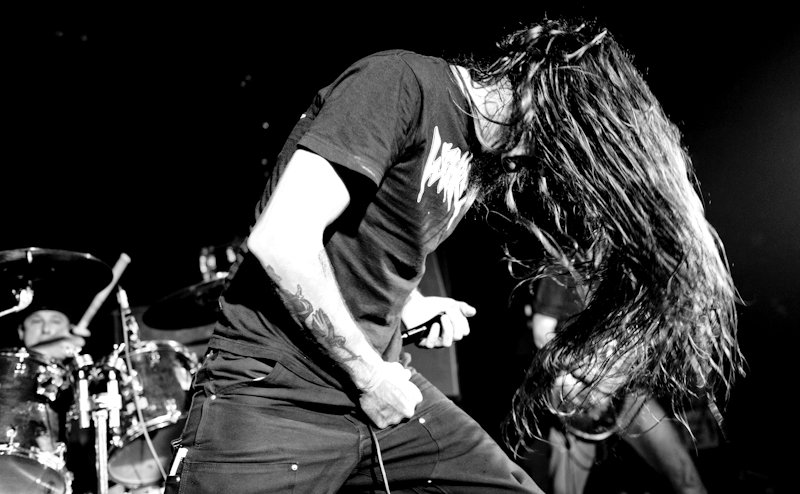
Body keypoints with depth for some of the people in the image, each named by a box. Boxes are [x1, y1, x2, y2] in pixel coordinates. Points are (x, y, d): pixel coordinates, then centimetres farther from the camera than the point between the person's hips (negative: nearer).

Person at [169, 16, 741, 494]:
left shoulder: (486, 159, 10)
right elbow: (279, 240, -23)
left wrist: (411, 305, 3)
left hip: (382, 381, 8)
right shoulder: (403, 81, -16)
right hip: (274, 391, -7)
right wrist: (368, 373, -14)